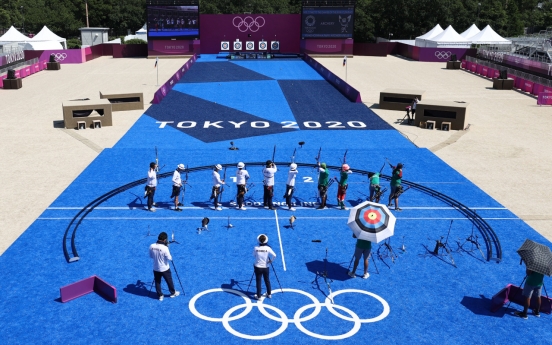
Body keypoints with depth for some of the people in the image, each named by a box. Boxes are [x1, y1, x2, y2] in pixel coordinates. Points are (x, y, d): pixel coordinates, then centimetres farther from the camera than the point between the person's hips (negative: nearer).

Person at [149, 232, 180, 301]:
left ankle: (160, 295, 26)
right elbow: (169, 258, -17)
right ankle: (173, 293, 35)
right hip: (164, 269, -4)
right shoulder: (164, 248, -27)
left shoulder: (151, 246, -11)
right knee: (169, 281, 17)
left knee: (157, 282, 18)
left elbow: (151, 256, 4)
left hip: (156, 269, 4)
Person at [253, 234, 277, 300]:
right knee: (267, 281, 17)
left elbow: (254, 255, 7)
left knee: (258, 281, 7)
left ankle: (258, 296, 12)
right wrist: (270, 260, -7)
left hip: (258, 267, -1)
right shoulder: (268, 248, -13)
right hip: (265, 267, 1)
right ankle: (269, 294, 28)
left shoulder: (256, 248, -11)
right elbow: (274, 255, -23)